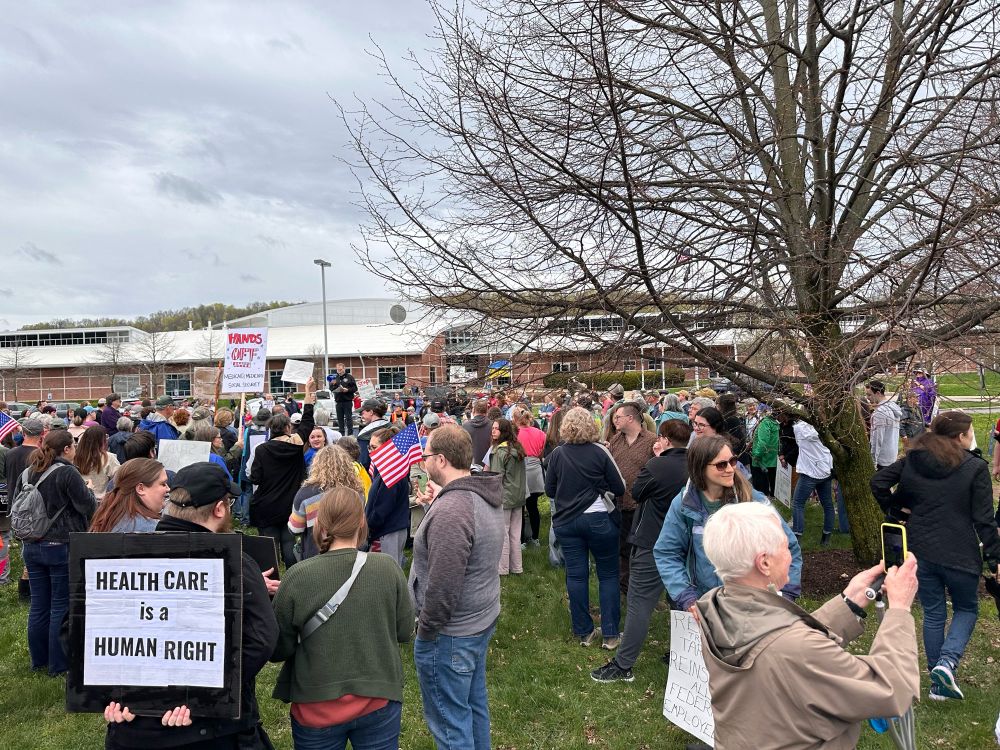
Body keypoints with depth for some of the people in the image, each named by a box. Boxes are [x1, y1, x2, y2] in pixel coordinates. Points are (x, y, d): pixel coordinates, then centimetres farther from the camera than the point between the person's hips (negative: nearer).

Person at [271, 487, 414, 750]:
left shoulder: (298, 576, -16)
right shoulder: (388, 567, -13)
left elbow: (278, 649, -5)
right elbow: (405, 631, -1)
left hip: (317, 707, 0)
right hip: (379, 702, 0)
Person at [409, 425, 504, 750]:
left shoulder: (451, 510, -28)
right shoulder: (484, 496, 2)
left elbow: (443, 587, -28)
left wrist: (424, 631, -13)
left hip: (450, 634, -9)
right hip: (481, 621, 9)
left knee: (450, 722, 8)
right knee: (475, 705, 24)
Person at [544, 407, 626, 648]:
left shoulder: (557, 454, -3)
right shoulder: (600, 452, -9)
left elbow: (550, 490, 4)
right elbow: (619, 488, -6)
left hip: (566, 521, 2)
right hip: (599, 519, -2)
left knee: (576, 575, 9)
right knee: (608, 574, 9)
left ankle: (584, 633, 18)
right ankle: (610, 634, 12)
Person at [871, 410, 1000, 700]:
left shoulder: (912, 460, 0)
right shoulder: (975, 468, -10)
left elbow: (878, 482, -3)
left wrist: (896, 511, 7)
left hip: (920, 551, 3)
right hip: (959, 554, -3)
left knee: (933, 613, 15)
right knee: (966, 609, 19)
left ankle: (939, 682, 22)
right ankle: (947, 661, -2)